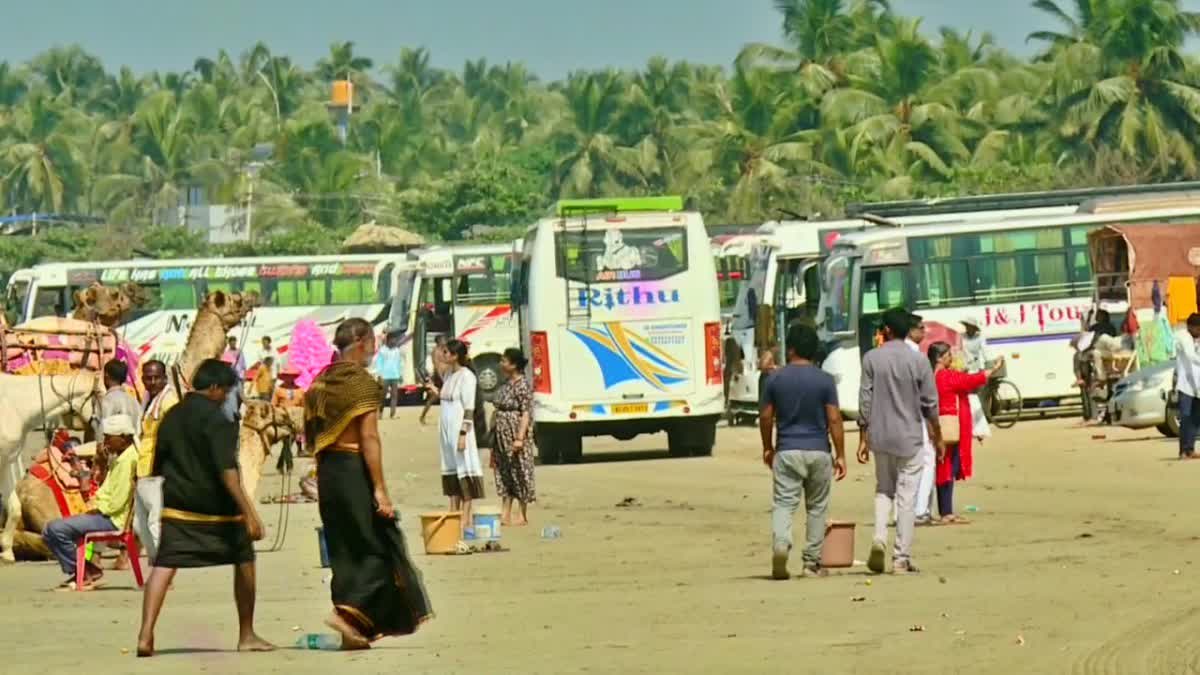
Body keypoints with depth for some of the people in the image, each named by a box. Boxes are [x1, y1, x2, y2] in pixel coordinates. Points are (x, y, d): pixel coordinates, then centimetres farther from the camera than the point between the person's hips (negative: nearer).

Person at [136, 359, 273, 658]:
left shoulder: (171, 416, 8)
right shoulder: (216, 420, -12)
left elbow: (158, 465, 14)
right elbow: (227, 470, -21)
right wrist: (248, 512, -24)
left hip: (177, 506, 5)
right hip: (215, 508, -5)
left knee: (164, 566, -2)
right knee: (244, 560, 14)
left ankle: (146, 635, -20)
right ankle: (246, 635, 19)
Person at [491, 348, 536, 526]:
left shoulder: (522, 385, -13)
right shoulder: (506, 384, 13)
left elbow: (526, 414, -17)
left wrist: (520, 438, -23)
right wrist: (493, 434, 18)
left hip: (515, 436, -8)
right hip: (502, 437, 8)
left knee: (519, 474, -1)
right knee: (504, 475, 7)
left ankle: (524, 516, 6)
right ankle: (506, 516, 9)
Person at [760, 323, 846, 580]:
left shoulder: (776, 380, -1)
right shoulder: (825, 380, -4)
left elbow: (765, 417, 5)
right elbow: (834, 419, -5)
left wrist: (767, 448, 20)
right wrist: (840, 455, 1)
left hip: (787, 451, 0)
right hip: (818, 451, 0)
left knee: (783, 504, -3)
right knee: (817, 507, 12)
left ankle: (780, 544, -31)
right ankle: (812, 561, 14)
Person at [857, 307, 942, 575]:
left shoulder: (871, 359, -3)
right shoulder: (918, 361, -5)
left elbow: (865, 400, -2)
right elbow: (930, 404, -2)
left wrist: (863, 438, 5)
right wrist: (937, 438, 10)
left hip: (880, 437, 1)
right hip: (909, 438, -1)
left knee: (883, 490, 18)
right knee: (906, 496, 3)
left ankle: (879, 537, -6)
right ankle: (901, 558, 2)